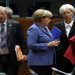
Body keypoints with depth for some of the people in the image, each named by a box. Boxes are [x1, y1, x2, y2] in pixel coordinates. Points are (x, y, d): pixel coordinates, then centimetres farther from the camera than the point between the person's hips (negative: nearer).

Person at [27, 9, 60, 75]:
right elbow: (31, 45, -23)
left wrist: (54, 42, 3)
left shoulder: (45, 28, 13)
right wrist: (48, 45, -21)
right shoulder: (33, 29, -14)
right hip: (38, 62, -9)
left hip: (48, 61, 9)